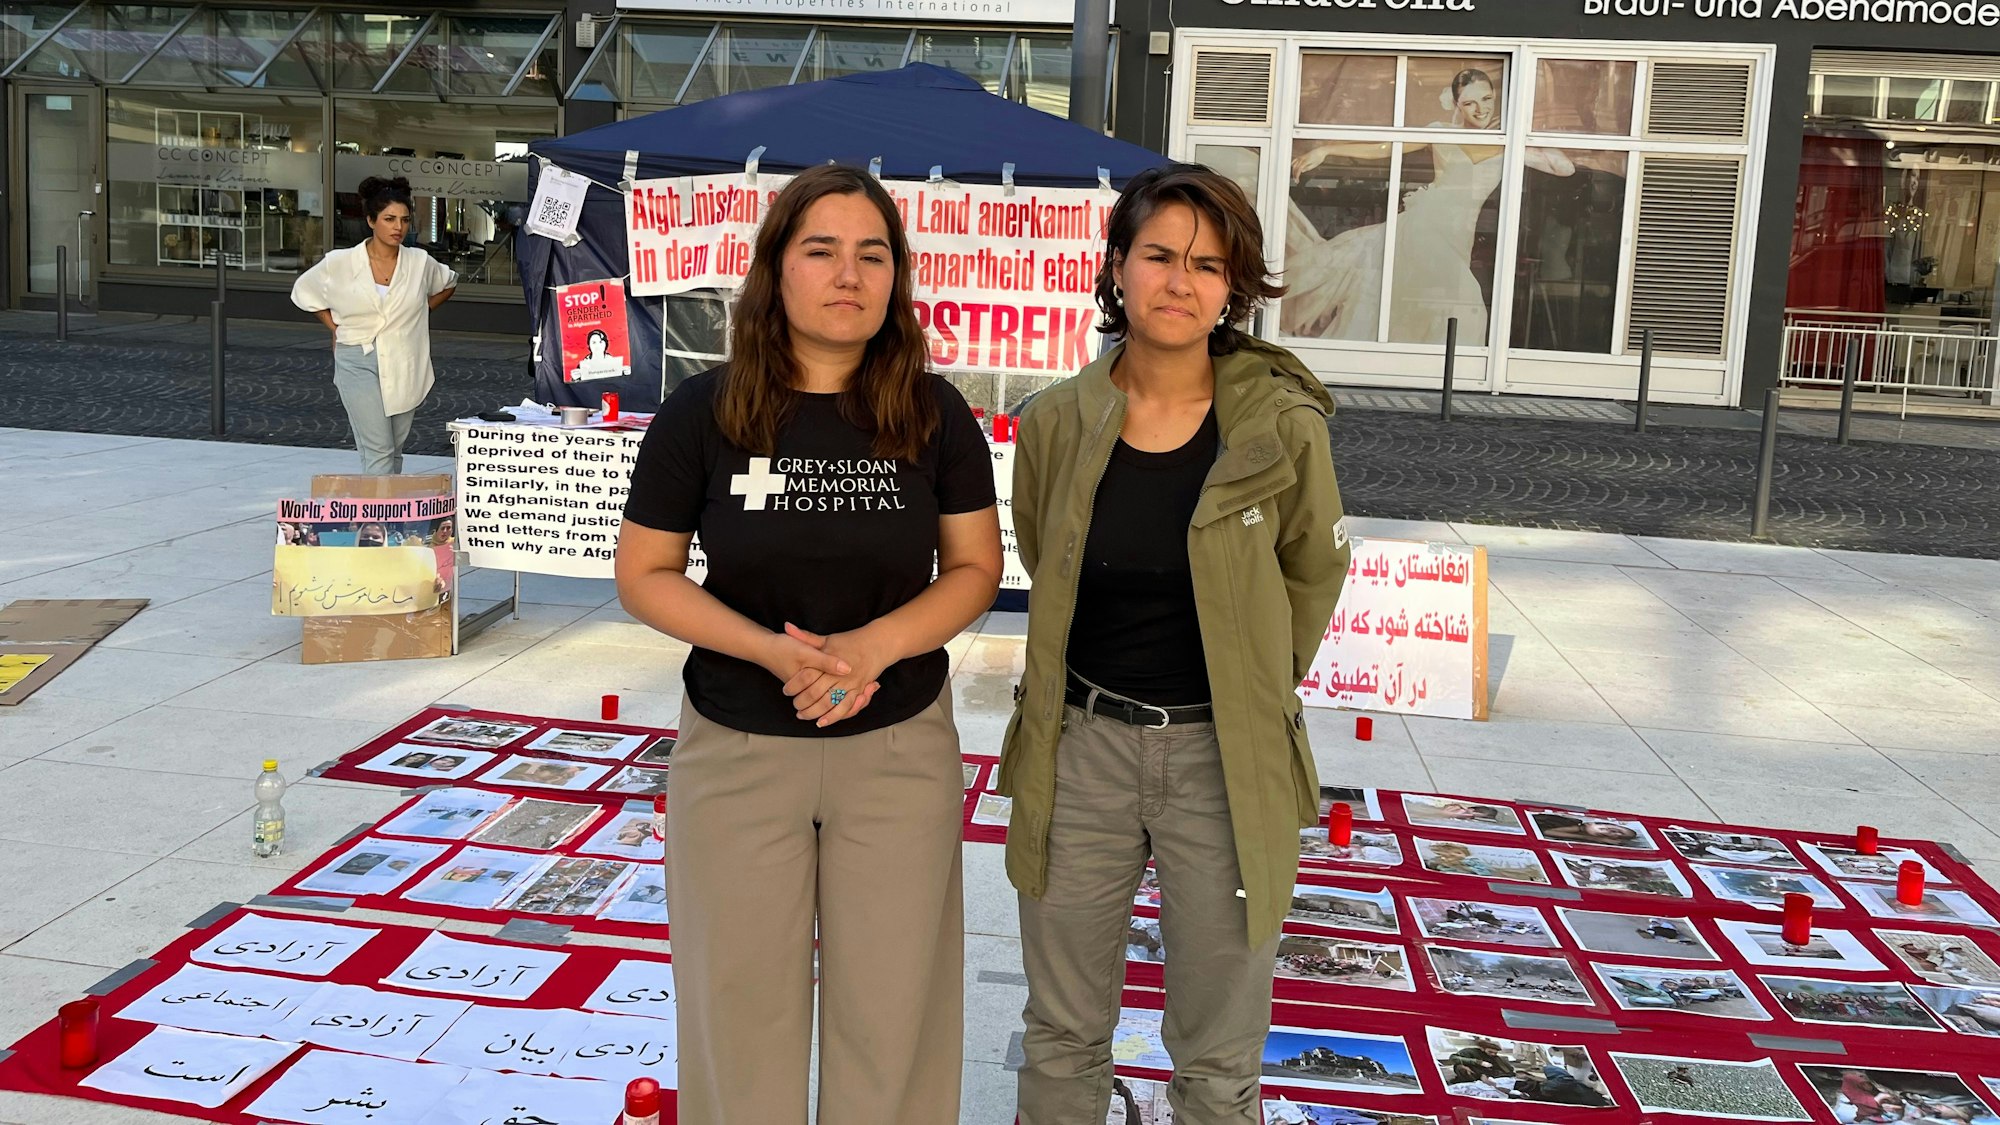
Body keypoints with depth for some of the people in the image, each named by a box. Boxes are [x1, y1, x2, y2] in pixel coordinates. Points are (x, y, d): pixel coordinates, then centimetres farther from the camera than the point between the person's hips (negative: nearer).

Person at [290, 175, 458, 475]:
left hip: (404, 368, 3)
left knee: (394, 451, 11)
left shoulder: (420, 263, -1)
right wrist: (335, 328, 8)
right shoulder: (340, 264, -4)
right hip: (359, 363, -3)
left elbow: (448, 284, 21)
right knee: (378, 451, -12)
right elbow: (303, 291, 14)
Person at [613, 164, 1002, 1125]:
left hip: (900, 749, 1)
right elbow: (644, 576, -3)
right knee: (743, 1007, 12)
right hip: (737, 751, 0)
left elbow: (974, 568, 1)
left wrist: (874, 646, -17)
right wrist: (772, 650, -18)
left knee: (891, 1008, 10)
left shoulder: (933, 414, -4)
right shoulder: (702, 413, -7)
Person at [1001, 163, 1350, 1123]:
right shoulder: (1057, 421, -4)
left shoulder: (1283, 426, -10)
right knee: (1062, 1039, 16)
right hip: (1079, 748, 2)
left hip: (1221, 757, -1)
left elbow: (1313, 572, 8)